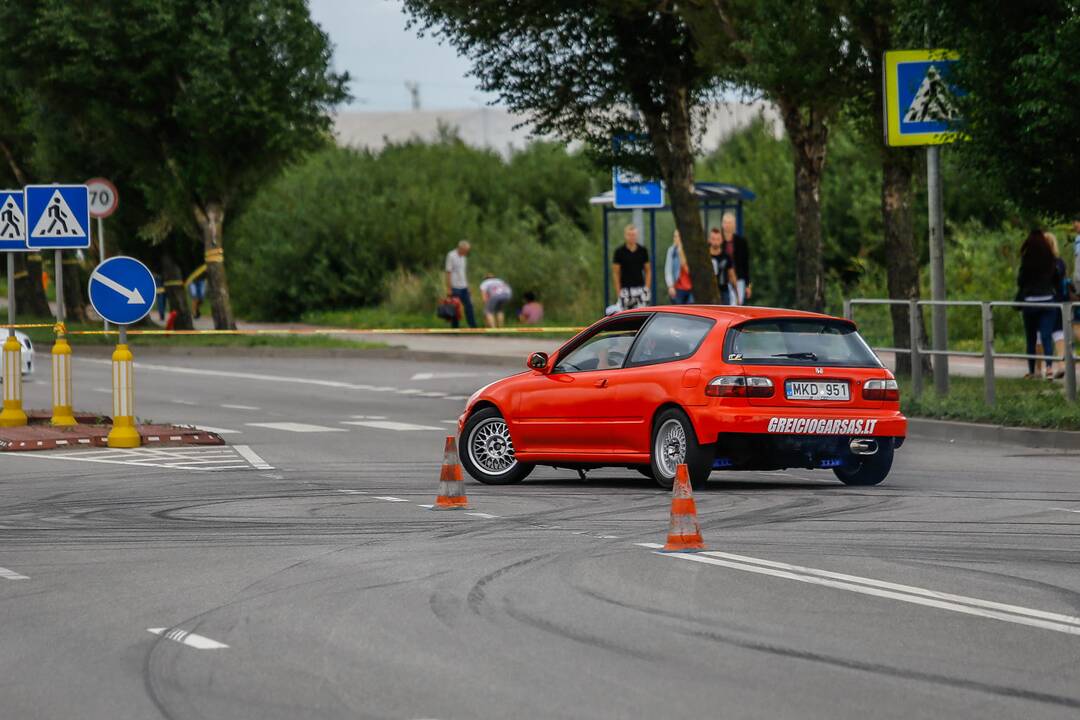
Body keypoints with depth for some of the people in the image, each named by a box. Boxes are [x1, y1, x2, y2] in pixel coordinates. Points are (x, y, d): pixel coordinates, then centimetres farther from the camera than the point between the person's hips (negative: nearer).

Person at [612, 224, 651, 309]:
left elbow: (648, 270, 12)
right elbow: (616, 273, 2)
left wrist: (647, 288, 2)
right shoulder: (619, 251, 1)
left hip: (640, 288, 1)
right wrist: (618, 291, -4)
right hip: (625, 289, -1)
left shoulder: (642, 251, 7)